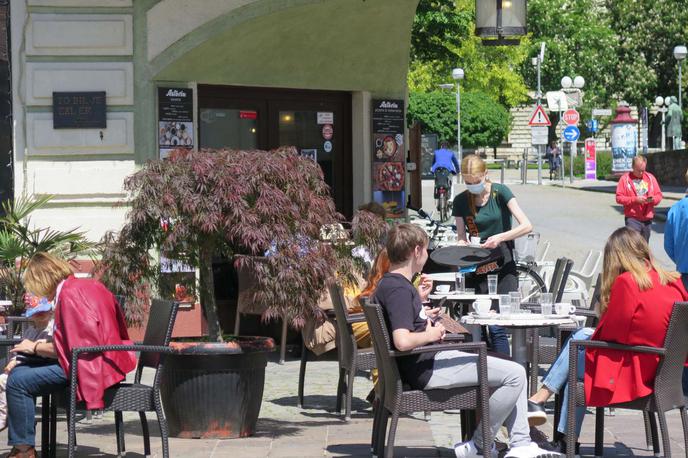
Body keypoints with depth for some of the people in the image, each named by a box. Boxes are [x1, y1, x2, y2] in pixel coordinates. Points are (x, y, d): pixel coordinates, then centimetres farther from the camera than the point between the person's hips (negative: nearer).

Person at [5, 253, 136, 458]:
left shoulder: (68, 294, -14)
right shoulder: (91, 285, 14)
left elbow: (69, 348, -17)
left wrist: (35, 348, -3)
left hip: (90, 364, -11)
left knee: (18, 381, -13)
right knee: (20, 371, 14)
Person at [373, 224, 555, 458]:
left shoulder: (387, 283, 12)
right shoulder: (399, 289, -20)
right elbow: (402, 341, -32)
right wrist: (431, 334, -15)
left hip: (431, 358, 12)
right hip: (426, 370, -12)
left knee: (514, 371, 18)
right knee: (515, 374, -12)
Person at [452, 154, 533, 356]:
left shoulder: (499, 192, -3)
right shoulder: (461, 201, 7)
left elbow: (526, 226, -11)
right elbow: (461, 239, 9)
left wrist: (500, 237, -23)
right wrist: (463, 246, -13)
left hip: (503, 266, -3)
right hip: (477, 269, 3)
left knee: (497, 327, -12)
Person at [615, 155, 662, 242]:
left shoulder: (650, 177, 10)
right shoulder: (625, 178, -1)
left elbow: (659, 195, 13)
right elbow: (619, 198, -6)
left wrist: (653, 199, -10)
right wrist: (635, 199, -17)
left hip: (647, 219, 4)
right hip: (632, 219, -4)